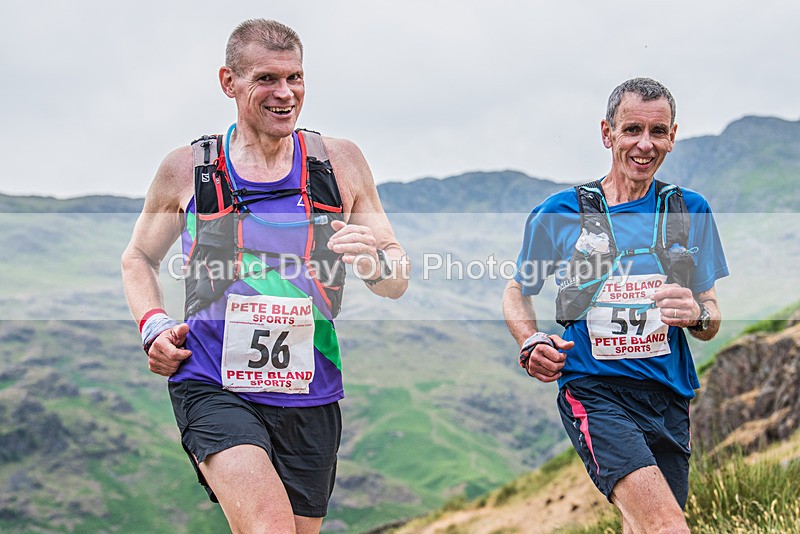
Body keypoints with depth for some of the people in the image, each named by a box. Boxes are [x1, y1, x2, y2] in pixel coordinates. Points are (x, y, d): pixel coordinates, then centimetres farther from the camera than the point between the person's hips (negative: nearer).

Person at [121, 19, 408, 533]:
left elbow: (398, 281, 8)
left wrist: (372, 259, -14)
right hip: (213, 389, -2)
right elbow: (139, 258, 18)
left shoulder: (340, 161, 5)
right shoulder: (186, 169, 2)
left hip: (311, 399, 3)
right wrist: (154, 327, 0)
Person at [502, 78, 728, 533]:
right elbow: (516, 293, 13)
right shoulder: (559, 214, 0)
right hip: (593, 392, -4)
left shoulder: (690, 211, 8)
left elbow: (712, 323, 10)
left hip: (669, 395, 4)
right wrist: (532, 345, -8)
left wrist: (697, 314, -14)